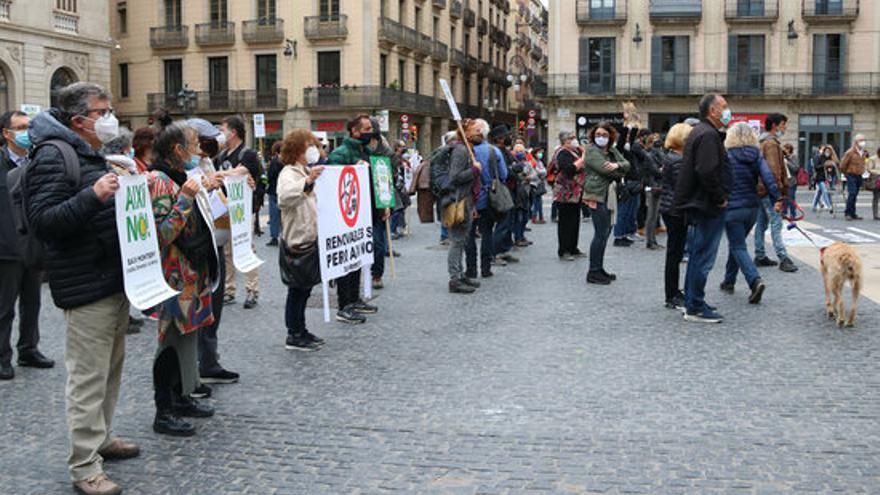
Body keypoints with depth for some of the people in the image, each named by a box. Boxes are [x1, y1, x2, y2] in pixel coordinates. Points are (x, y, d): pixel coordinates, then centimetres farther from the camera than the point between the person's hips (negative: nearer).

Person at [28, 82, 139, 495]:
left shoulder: (93, 155, 18)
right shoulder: (53, 156, -13)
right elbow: (42, 221, -22)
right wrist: (93, 195, -32)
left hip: (115, 280, 10)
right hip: (87, 288, -10)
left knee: (111, 369, 19)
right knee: (88, 377, -5)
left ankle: (100, 438, 33)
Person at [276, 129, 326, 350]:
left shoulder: (308, 171, 18)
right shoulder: (289, 173, -13)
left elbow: (317, 201, 32)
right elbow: (285, 195, -35)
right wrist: (307, 182, -49)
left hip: (311, 239, 9)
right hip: (296, 241, -9)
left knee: (305, 288, 14)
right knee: (297, 289, -2)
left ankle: (300, 331, 23)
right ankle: (294, 336, 6)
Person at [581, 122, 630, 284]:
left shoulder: (612, 150, 16)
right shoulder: (591, 150, -7)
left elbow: (627, 164, 6)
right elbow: (605, 169, -18)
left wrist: (617, 165, -16)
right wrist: (620, 172, -2)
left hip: (609, 196, 8)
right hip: (596, 195, -8)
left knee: (605, 232, 11)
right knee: (600, 234, -9)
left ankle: (599, 269, 20)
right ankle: (593, 272, -3)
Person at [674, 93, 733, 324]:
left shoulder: (700, 132, 17)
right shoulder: (708, 135, -17)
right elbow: (707, 172, -27)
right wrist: (720, 198, -16)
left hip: (700, 205, 11)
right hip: (709, 207, -11)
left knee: (698, 254, 17)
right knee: (703, 256, -6)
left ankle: (692, 302, 25)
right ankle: (695, 308, -1)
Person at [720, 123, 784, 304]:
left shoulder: (727, 157, -8)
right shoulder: (758, 156, 3)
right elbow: (768, 177, -7)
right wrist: (776, 198, -7)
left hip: (733, 208, -5)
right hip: (753, 207, 5)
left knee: (738, 247, -3)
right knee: (737, 243, 21)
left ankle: (755, 281, -24)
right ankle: (729, 282, 29)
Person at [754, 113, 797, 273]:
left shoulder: (762, 143, 19)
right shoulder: (771, 143, -12)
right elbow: (773, 168, -20)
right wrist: (779, 189, -20)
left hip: (760, 189, 10)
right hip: (769, 190, -10)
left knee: (761, 223, 13)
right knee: (776, 224, -13)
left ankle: (760, 256, 18)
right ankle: (783, 258, -16)